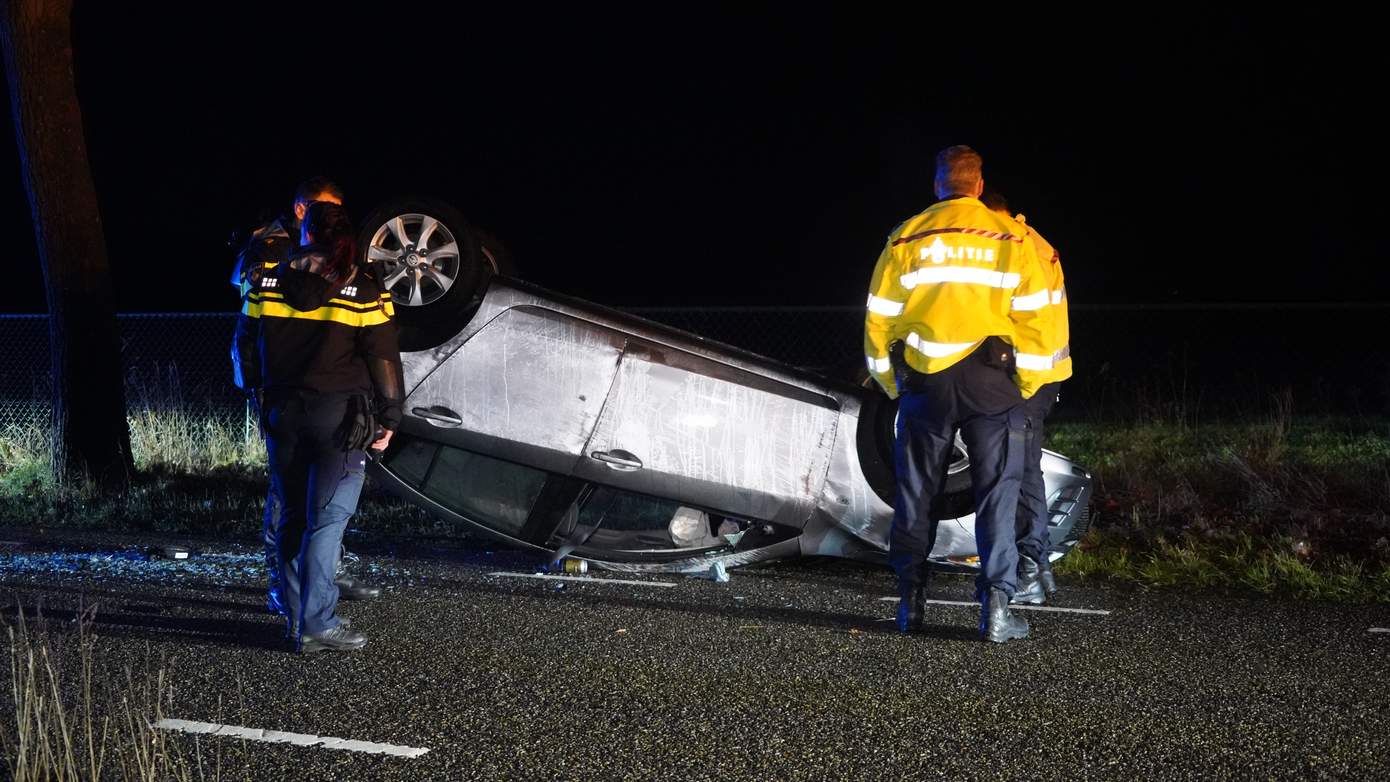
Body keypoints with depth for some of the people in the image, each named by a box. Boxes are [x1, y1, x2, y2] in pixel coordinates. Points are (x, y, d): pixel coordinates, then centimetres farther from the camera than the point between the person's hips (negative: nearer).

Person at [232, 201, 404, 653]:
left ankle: (298, 615, 17)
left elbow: (244, 344, 14)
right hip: (339, 416, -4)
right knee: (328, 519, -5)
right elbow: (383, 358, -6)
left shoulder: (268, 282, 6)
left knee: (294, 515, 14)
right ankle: (317, 625, -10)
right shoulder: (362, 290, -5)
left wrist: (253, 387, 31)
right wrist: (388, 418, 3)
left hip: (283, 413, 4)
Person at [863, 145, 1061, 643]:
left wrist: (894, 385, 16)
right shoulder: (1011, 238, 3)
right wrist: (1024, 387, 8)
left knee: (916, 493, 11)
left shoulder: (906, 238, 6)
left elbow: (880, 318, 7)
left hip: (923, 380, 2)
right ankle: (996, 608, -6)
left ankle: (910, 603, 13)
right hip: (991, 378, -2)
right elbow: (1033, 317, -1)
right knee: (997, 491, 1)